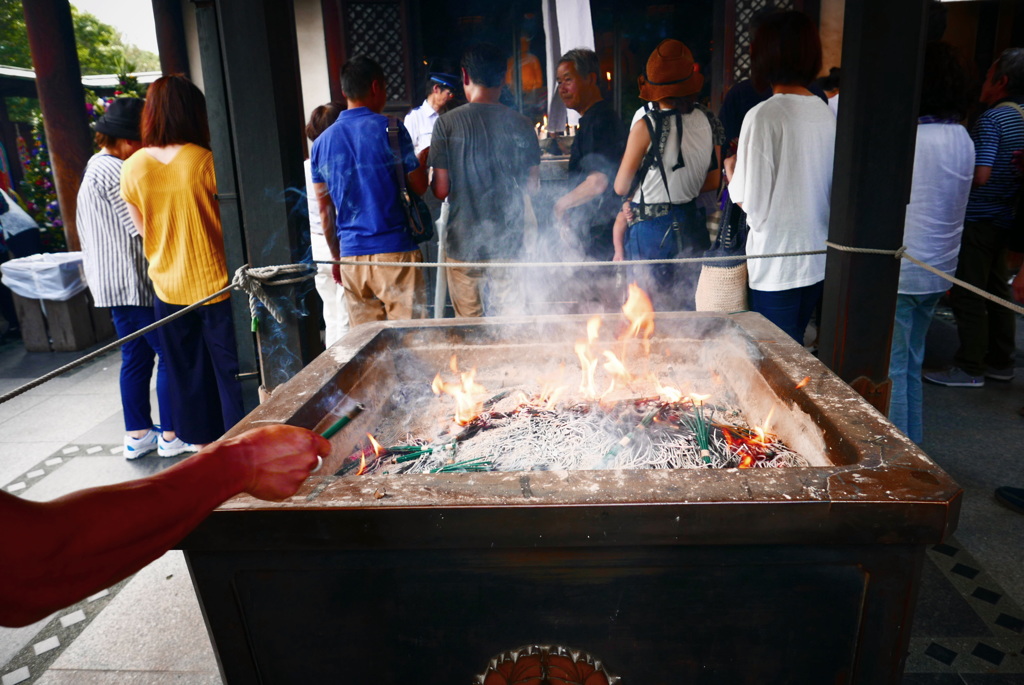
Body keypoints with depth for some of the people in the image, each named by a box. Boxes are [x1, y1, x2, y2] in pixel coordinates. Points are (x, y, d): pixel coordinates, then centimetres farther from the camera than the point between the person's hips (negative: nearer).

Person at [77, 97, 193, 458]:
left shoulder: (95, 168, 19)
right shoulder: (115, 171, -15)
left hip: (113, 283, 10)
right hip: (135, 281, -10)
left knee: (136, 357, 14)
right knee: (171, 356, -2)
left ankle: (138, 435, 20)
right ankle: (172, 435, 5)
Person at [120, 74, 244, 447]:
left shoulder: (132, 167, -2)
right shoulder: (206, 161, -14)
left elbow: (143, 231, 8)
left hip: (168, 288, 4)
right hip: (216, 284, -4)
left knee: (188, 374, 15)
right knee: (232, 372, 6)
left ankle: (205, 443, 29)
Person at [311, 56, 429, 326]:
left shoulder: (322, 142, 9)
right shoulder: (389, 128, -5)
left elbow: (325, 212, 12)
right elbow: (419, 186, -3)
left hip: (351, 257, 5)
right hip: (396, 252, -5)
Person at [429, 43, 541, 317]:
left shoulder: (447, 123, -8)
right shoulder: (522, 124, -1)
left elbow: (441, 190, -9)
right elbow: (533, 184, 5)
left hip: (464, 245, -2)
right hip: (509, 243, 2)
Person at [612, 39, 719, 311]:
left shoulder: (646, 125, -14)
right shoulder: (705, 122, 1)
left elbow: (621, 187, -7)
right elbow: (712, 182, 11)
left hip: (651, 230, -5)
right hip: (692, 226, 6)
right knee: (691, 308, 16)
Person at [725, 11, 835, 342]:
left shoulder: (763, 115, -15)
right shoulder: (826, 113, 5)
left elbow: (754, 203, -16)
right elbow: (830, 188, 13)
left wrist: (731, 172, 3)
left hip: (776, 264, -7)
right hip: (818, 259, 7)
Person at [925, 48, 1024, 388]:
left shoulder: (992, 120, -16)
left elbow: (979, 176, -23)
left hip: (977, 220, -9)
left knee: (968, 296, -2)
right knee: (996, 291, 16)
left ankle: (970, 368, 4)